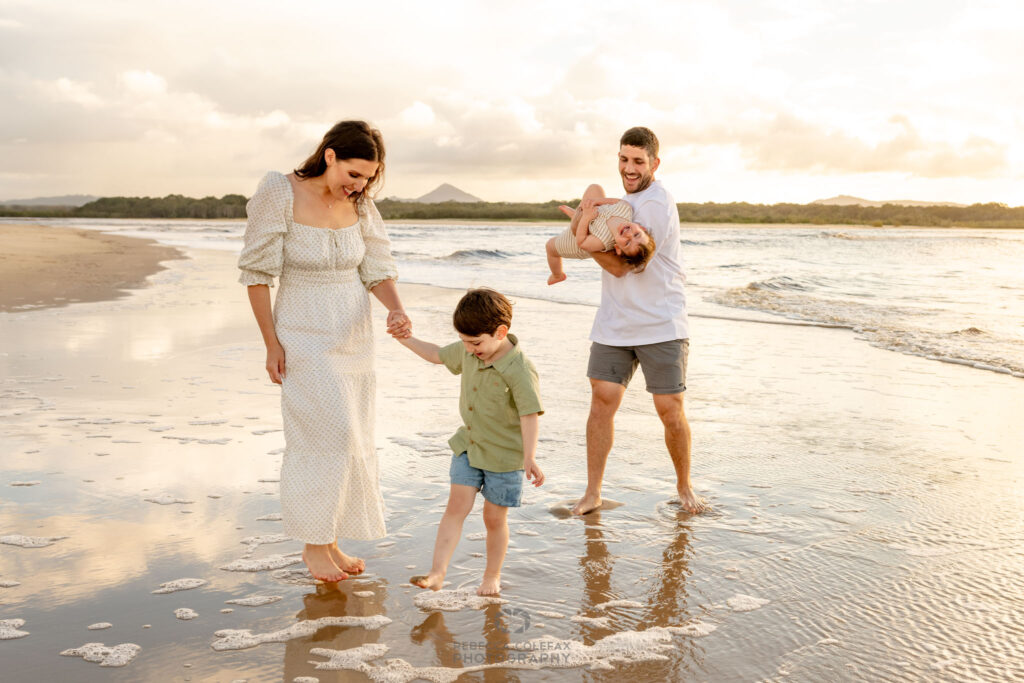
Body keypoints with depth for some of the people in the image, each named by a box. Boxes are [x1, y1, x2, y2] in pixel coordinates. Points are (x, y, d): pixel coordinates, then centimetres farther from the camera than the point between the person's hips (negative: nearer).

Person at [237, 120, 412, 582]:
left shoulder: (360, 206, -3)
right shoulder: (280, 196, -16)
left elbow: (378, 270, 1)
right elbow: (257, 274, -12)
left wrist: (396, 311, -20)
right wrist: (272, 344, -12)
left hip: (353, 334, 5)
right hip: (304, 336, -5)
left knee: (347, 437, 9)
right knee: (324, 435, -7)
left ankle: (330, 539, 23)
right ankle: (313, 543, 10)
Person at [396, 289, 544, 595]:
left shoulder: (519, 369, -24)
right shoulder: (468, 352, -2)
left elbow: (530, 415, -28)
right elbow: (438, 355, 17)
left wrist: (530, 459, -34)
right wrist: (405, 338, 16)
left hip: (505, 455, -5)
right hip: (468, 446, 5)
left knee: (494, 517, 7)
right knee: (456, 506, -4)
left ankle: (492, 576, 27)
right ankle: (437, 573, -6)